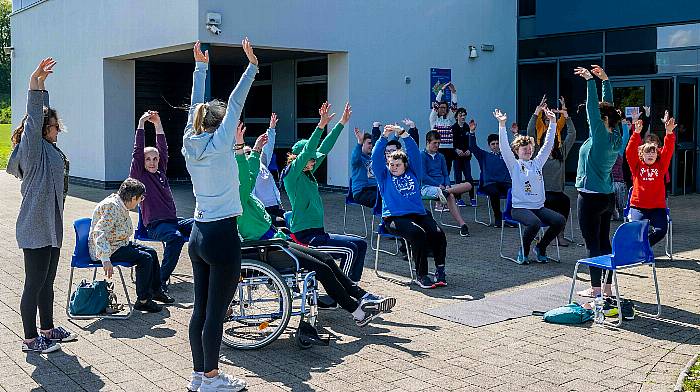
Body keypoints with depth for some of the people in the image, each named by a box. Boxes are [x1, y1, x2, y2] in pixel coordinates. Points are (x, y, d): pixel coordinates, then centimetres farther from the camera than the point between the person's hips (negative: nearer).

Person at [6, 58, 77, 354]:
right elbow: (34, 120, -26)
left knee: (47, 282, 17)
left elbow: (42, 114, 25)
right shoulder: (32, 148, -11)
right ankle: (30, 339, 9)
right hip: (35, 229, -9)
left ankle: (48, 329, 29)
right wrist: (35, 83, -32)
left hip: (51, 227, 9)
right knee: (34, 284, 0)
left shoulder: (49, 149, 14)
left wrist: (41, 85, 26)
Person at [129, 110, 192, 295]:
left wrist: (158, 124, 8)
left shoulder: (161, 172, 18)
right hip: (155, 224, -6)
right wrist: (141, 124, -9)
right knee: (175, 237, -37)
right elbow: (138, 152, -7)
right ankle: (160, 282, -30)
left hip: (173, 220, 6)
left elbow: (163, 149, 14)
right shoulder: (139, 175, 4)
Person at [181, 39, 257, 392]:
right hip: (222, 236, -8)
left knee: (200, 310, 13)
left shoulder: (191, 144, 7)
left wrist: (200, 67, 26)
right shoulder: (219, 145, -11)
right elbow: (235, 103, -9)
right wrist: (252, 65, -3)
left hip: (198, 234, 8)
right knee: (216, 313, 0)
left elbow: (196, 107, 17)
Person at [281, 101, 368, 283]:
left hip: (317, 232, 10)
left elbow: (325, 148, 14)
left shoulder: (308, 173, 13)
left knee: (361, 244, 6)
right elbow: (307, 151, -23)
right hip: (305, 235, -10)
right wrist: (321, 125, -31)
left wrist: (342, 123, 14)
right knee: (351, 248, -19)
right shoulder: (291, 174, -9)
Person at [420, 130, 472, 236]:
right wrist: (439, 185, -14)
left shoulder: (440, 156, 21)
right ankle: (462, 225, -43)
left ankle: (446, 191, -39)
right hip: (427, 187, -7)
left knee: (468, 185, -18)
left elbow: (446, 174, 17)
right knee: (450, 196, -38)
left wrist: (447, 186, -5)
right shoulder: (422, 156, 0)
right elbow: (423, 177, -9)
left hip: (442, 186, 7)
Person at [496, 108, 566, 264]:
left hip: (539, 207, 6)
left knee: (560, 220, -19)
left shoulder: (537, 163, 16)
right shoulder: (514, 164, 4)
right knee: (534, 222, -35)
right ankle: (524, 250, -8)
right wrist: (502, 125, -20)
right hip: (520, 208, -5)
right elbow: (504, 147, -10)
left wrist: (552, 122, 8)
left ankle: (541, 247, 5)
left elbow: (548, 144, 14)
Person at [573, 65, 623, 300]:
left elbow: (593, 109, -17)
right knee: (604, 241, 12)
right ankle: (607, 287, 17)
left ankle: (595, 288, 3)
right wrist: (605, 80, 15)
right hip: (608, 197, 8)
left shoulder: (601, 136, -15)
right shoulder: (615, 137, 6)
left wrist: (590, 80, -15)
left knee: (593, 243, -2)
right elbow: (607, 107, 13)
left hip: (591, 197, -8)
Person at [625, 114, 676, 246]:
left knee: (661, 230, -18)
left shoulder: (661, 166, 10)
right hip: (638, 206, -2)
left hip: (657, 207, 2)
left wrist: (669, 133, -18)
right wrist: (637, 133, -19)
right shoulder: (637, 166, 6)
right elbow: (630, 151, -7)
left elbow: (668, 152, -2)